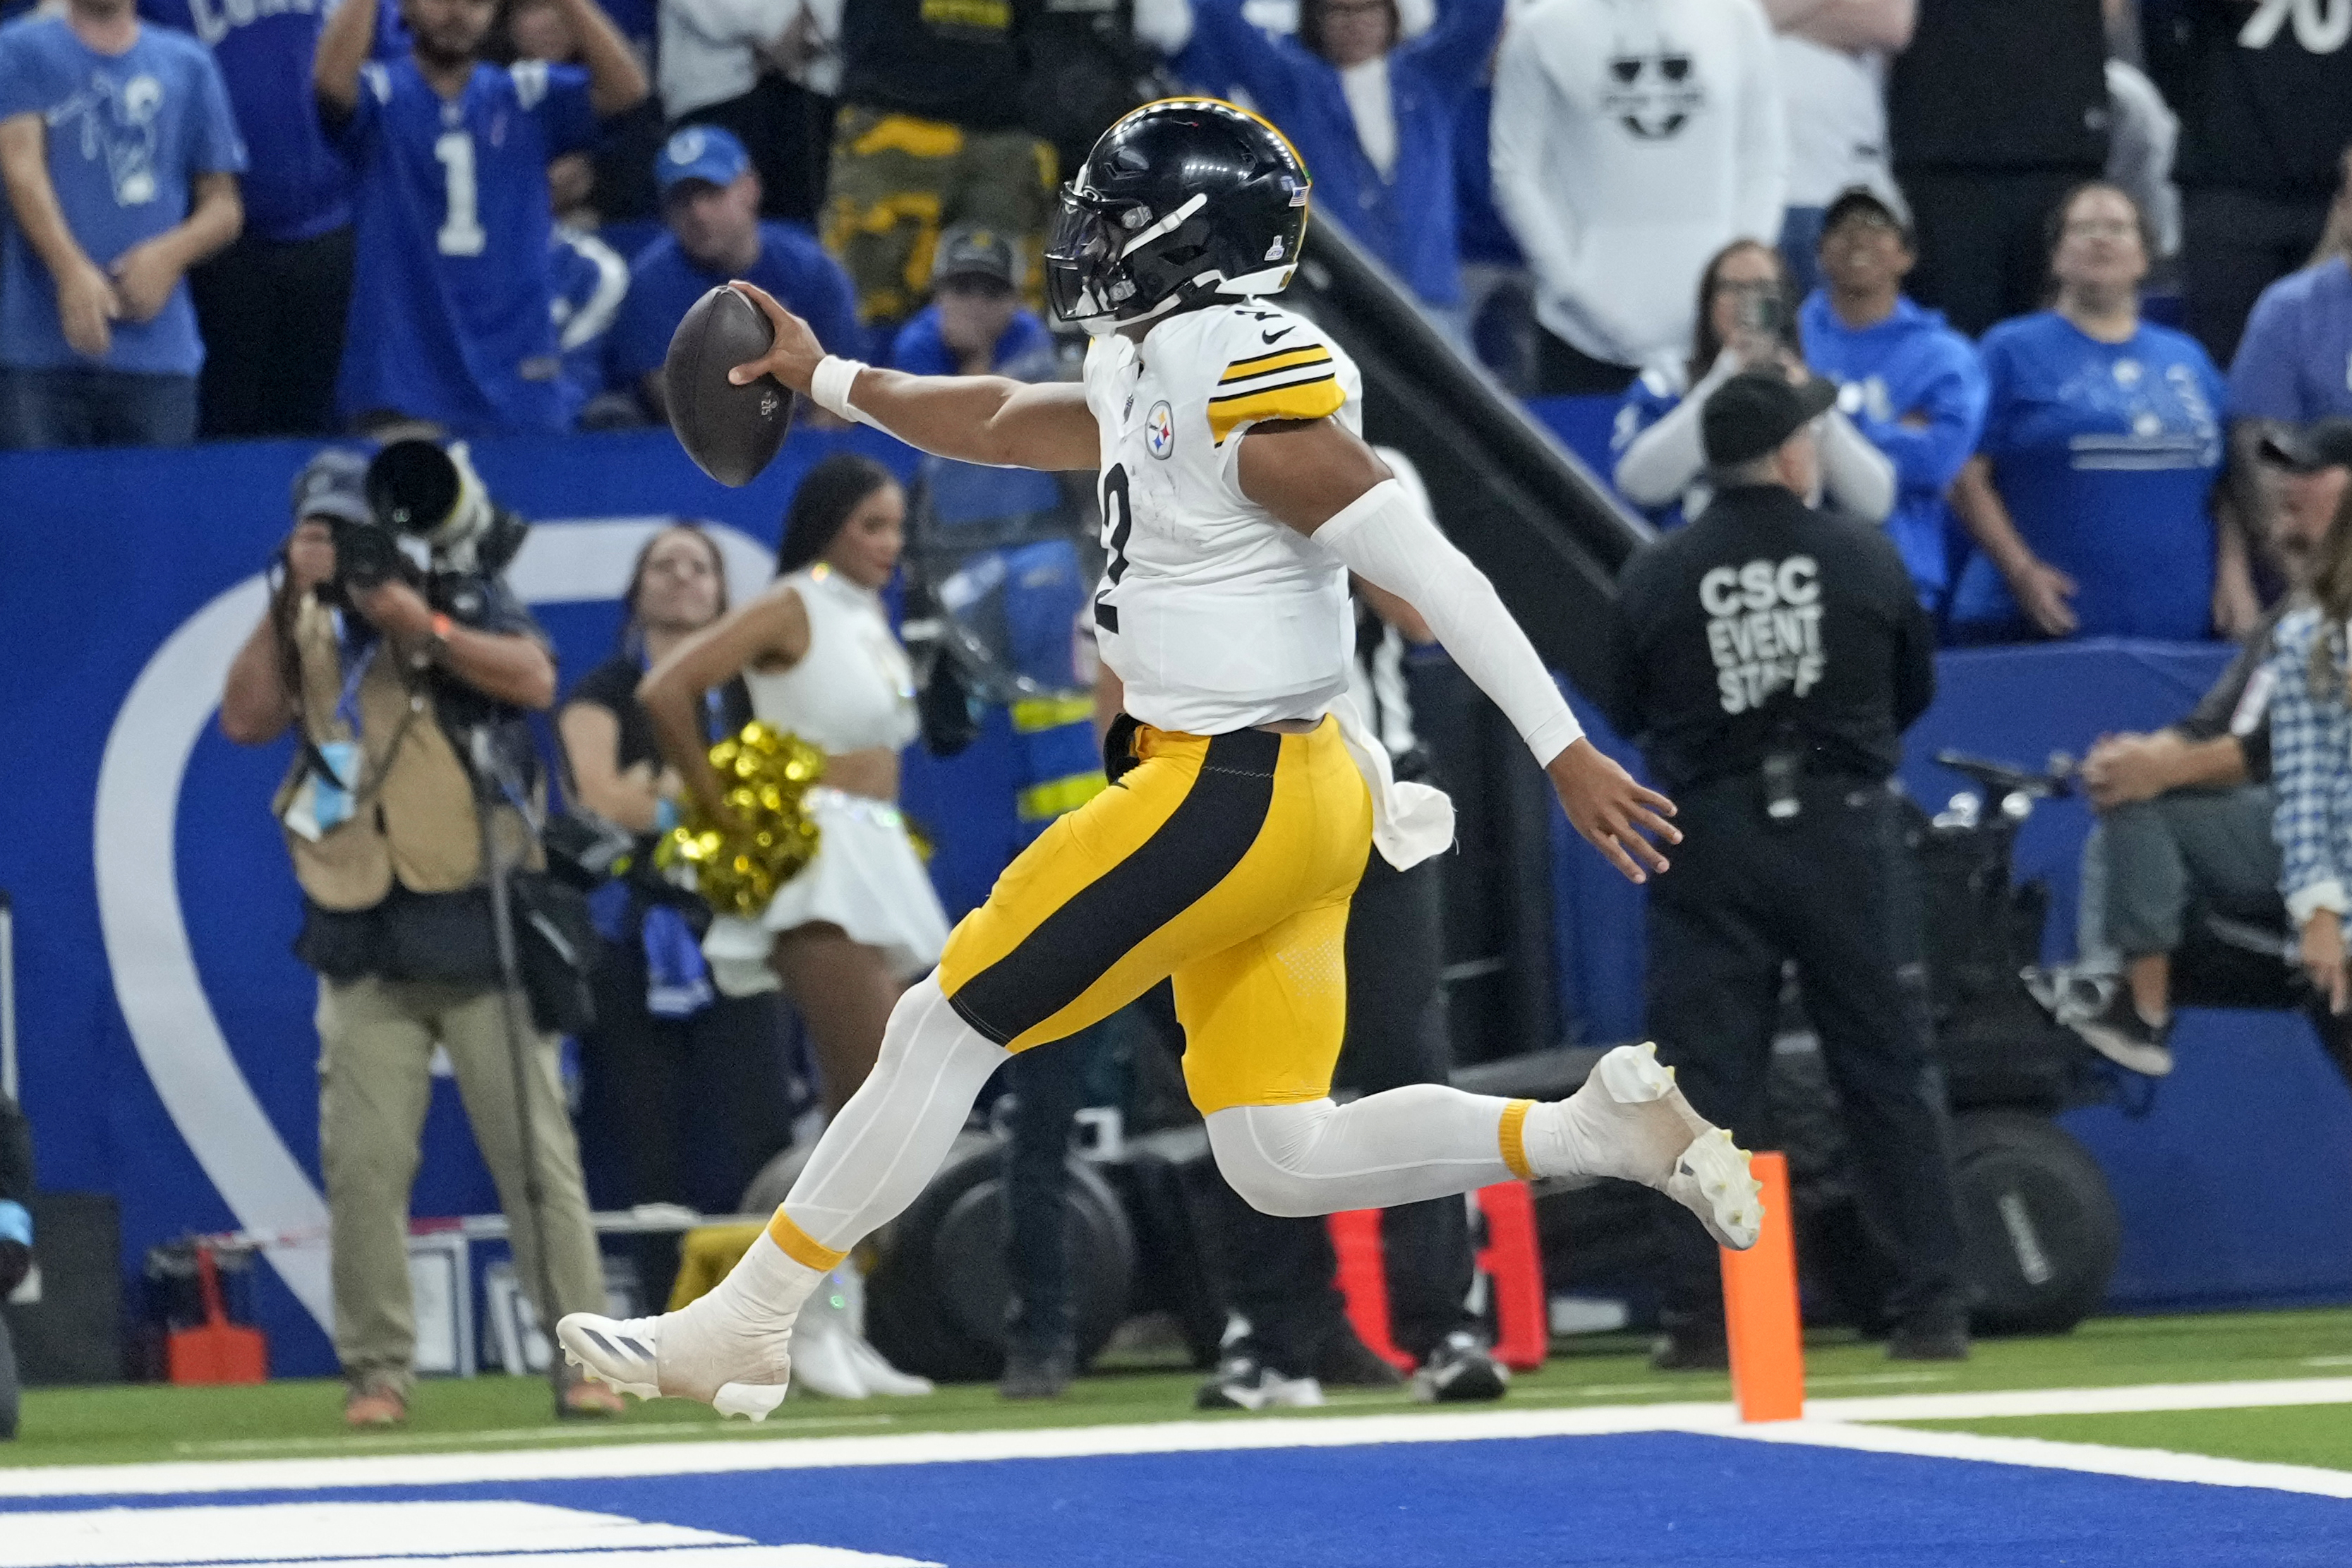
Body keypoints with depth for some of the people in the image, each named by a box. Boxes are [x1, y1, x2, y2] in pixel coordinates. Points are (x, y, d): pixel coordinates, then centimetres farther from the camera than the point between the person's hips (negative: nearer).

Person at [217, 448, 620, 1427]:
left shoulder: (468, 597, 6)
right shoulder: (304, 631, 12)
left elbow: (536, 682, -10)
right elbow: (245, 720, -1)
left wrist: (417, 622, -17)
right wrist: (291, 601, -8)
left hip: (478, 925, -2)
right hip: (364, 940, 2)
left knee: (534, 1148, -3)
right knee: (362, 1163, -6)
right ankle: (377, 1372, -2)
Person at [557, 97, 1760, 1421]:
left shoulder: (1244, 375, -16)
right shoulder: (1154, 377, 13)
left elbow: (1428, 569, -21)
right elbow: (1001, 425, 32)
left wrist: (1566, 753, -24)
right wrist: (828, 380, 40)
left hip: (1226, 800, -10)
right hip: (1290, 801, 10)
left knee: (950, 1029, 0)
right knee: (1280, 1160, 7)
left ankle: (744, 1328, 8)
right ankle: (1605, 1131, -1)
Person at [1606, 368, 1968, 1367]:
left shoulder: (1656, 579, -5)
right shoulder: (1866, 561, -4)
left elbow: (1627, 715, 7)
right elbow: (1915, 693, 8)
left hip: (1710, 842, 0)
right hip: (1843, 830, 0)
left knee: (1707, 1077, 3)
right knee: (1889, 1071, 6)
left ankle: (1704, 1315, -1)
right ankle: (1930, 1307, 6)